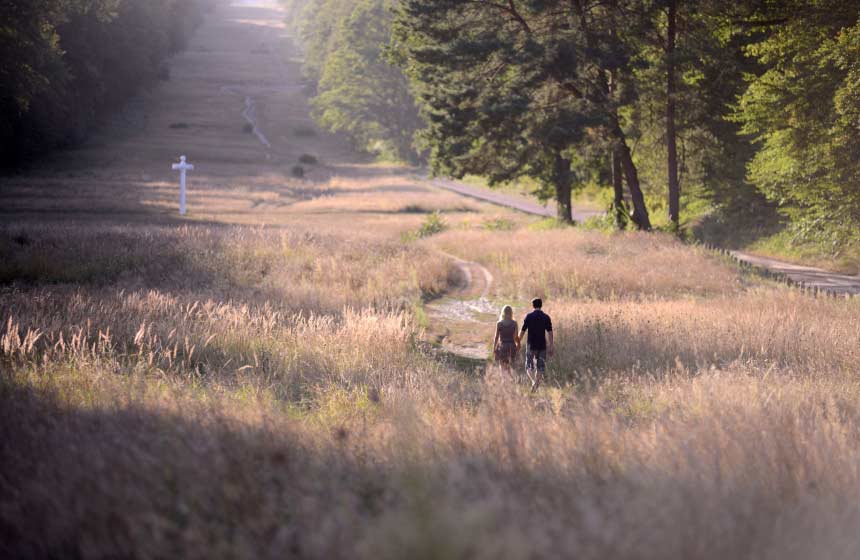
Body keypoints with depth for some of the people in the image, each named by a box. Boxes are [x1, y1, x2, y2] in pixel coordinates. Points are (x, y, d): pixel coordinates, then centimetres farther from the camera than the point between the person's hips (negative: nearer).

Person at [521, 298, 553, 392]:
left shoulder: (528, 317, -4)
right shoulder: (546, 317, -1)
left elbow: (522, 331, -3)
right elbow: (550, 333, -3)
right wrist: (550, 348, 1)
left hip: (531, 345, -1)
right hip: (542, 346, 1)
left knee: (529, 366, 8)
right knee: (540, 367, 11)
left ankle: (534, 381, -16)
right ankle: (536, 382, 6)